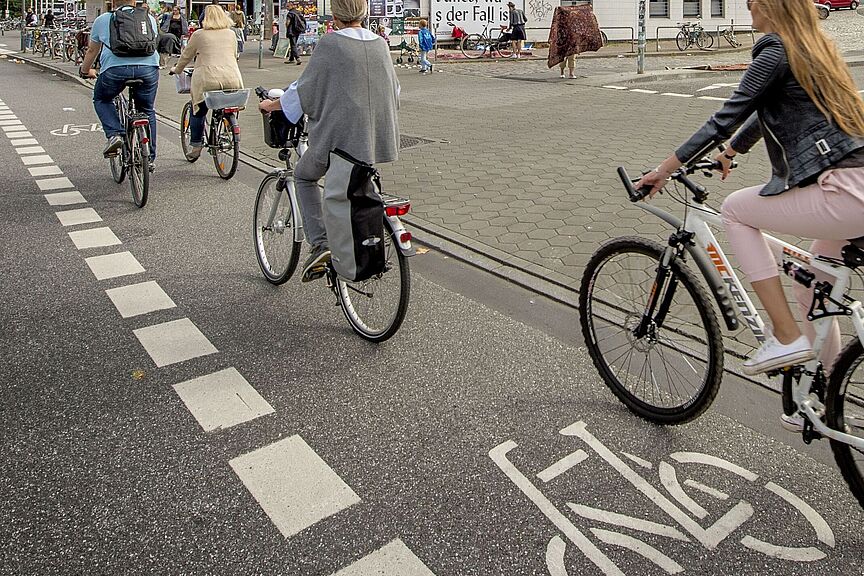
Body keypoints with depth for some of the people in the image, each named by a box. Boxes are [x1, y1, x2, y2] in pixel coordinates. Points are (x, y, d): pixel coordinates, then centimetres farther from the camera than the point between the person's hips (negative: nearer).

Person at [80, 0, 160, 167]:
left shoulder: (102, 20, 20)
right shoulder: (149, 18, 23)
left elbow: (92, 50, 29)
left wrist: (85, 70, 46)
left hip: (115, 68, -1)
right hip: (148, 68, 1)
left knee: (101, 99, 25)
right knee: (147, 111, 17)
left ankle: (115, 134, 4)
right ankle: (150, 158, 17)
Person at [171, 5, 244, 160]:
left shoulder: (199, 35, 5)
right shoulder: (231, 34, 13)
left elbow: (186, 56, 15)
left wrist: (177, 70, 33)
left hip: (208, 79, -2)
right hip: (232, 80, 3)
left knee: (198, 110, 14)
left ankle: (196, 145, 16)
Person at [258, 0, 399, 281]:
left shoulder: (329, 43, -8)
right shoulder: (380, 43, 9)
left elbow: (306, 89, -6)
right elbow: (393, 89, 19)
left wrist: (272, 105, 10)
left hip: (339, 134, -5)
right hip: (376, 134, 5)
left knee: (304, 176, 18)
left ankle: (320, 244, 3)